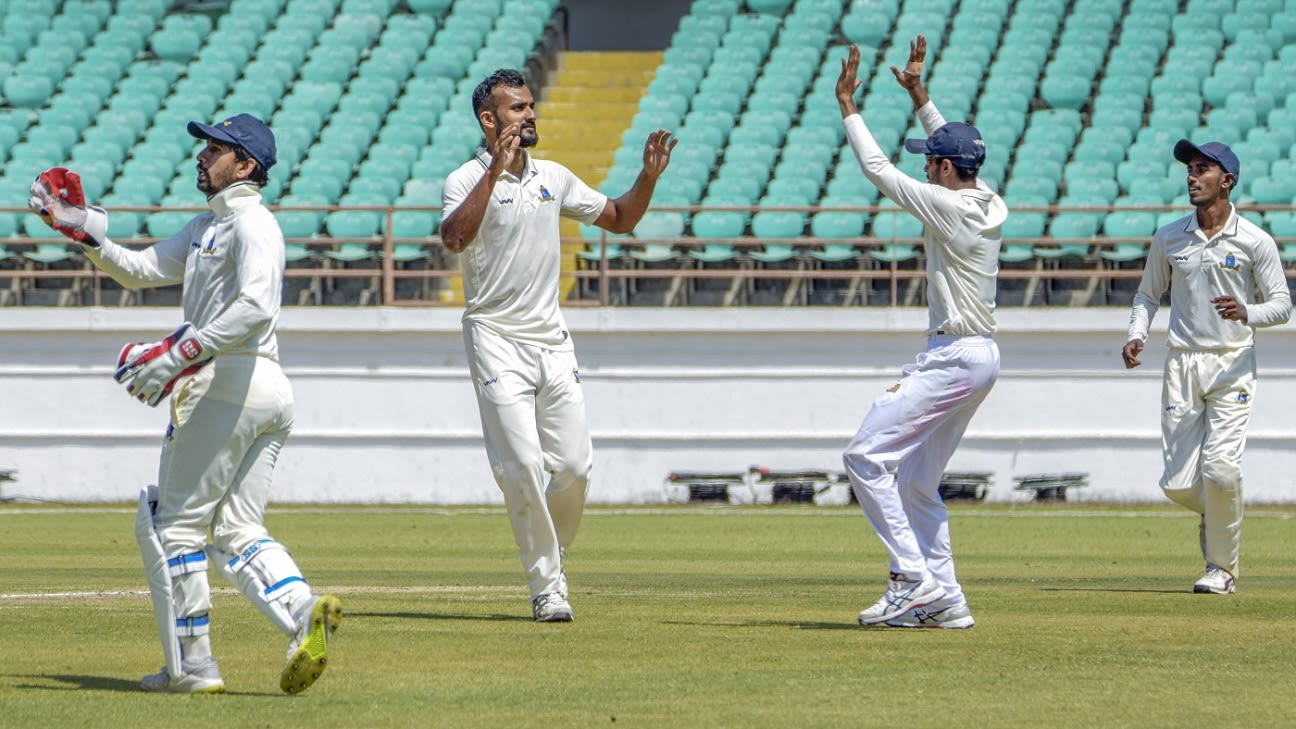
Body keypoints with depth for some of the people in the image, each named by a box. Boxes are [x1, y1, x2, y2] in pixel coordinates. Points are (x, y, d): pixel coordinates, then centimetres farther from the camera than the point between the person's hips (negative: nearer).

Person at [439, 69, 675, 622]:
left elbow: (618, 219, 20)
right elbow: (454, 238, -27)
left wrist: (649, 177, 3)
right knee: (523, 465, -12)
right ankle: (546, 586, -3)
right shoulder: (467, 181, -7)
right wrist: (495, 170, -32)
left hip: (552, 340, 5)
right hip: (497, 341, -5)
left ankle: (552, 552, 26)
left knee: (573, 466, 1)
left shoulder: (554, 179, 11)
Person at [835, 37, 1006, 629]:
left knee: (867, 456, -10)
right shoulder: (990, 205, 8)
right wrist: (918, 95, 28)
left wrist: (847, 107, -3)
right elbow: (956, 148, 27)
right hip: (978, 357, 10)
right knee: (917, 481, 14)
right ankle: (944, 600, 11)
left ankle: (913, 577, -16)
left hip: (955, 357, -10)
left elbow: (879, 169, -12)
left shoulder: (947, 206, -16)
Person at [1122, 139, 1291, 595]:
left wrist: (1246, 313, -22)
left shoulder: (1255, 242, -3)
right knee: (1178, 484, -2)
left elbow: (1282, 305, -2)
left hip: (1232, 366, -3)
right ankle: (1214, 512, 33)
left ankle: (1222, 567, 0)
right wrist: (1136, 335, -2)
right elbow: (1148, 294, 17)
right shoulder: (1168, 239, 6)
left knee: (1220, 468, -18)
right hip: (1183, 365, 3)